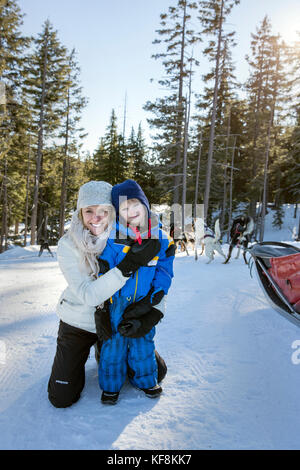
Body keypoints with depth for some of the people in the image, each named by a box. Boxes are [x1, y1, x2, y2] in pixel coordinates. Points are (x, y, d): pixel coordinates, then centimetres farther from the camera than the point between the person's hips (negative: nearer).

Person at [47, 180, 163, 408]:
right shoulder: (68, 245, -20)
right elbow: (89, 295, -31)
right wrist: (129, 265, -40)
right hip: (79, 323, -2)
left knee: (156, 371, 8)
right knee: (62, 398, -3)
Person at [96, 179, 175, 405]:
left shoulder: (160, 237, -5)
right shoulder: (113, 238, -13)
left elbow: (164, 272, 1)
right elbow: (102, 272, -8)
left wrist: (154, 299, -8)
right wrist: (101, 305, -7)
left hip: (143, 303, 2)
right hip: (116, 302, -2)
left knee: (143, 342, 16)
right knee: (114, 343, 9)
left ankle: (145, 380, 39)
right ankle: (111, 385, 30)